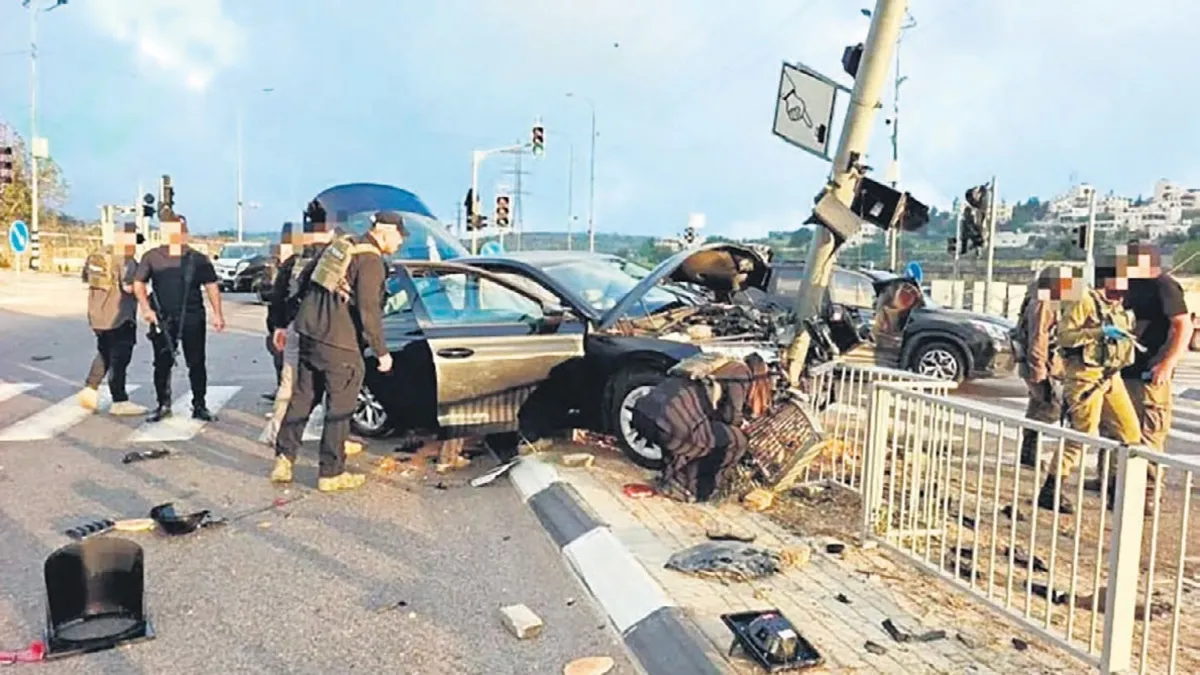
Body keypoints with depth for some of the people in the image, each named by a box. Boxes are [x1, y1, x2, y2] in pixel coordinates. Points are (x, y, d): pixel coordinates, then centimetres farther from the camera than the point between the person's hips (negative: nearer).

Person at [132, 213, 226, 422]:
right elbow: (138, 283, 8)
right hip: (162, 319, 1)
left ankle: (199, 406, 13)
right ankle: (163, 405, 22)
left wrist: (217, 314, -6)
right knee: (162, 364, 8)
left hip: (192, 319, -1)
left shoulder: (197, 259, 2)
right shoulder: (152, 257, 5)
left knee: (196, 363, 3)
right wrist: (146, 309, -6)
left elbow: (211, 286, 2)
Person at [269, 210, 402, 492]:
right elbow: (368, 311, -19)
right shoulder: (371, 261, -14)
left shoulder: (341, 244, 11)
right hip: (338, 343, -8)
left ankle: (284, 459, 22)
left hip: (309, 333, 8)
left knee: (302, 398, 17)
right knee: (340, 408, 3)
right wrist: (382, 351, -11)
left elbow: (305, 277, 19)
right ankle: (331, 473, 12)